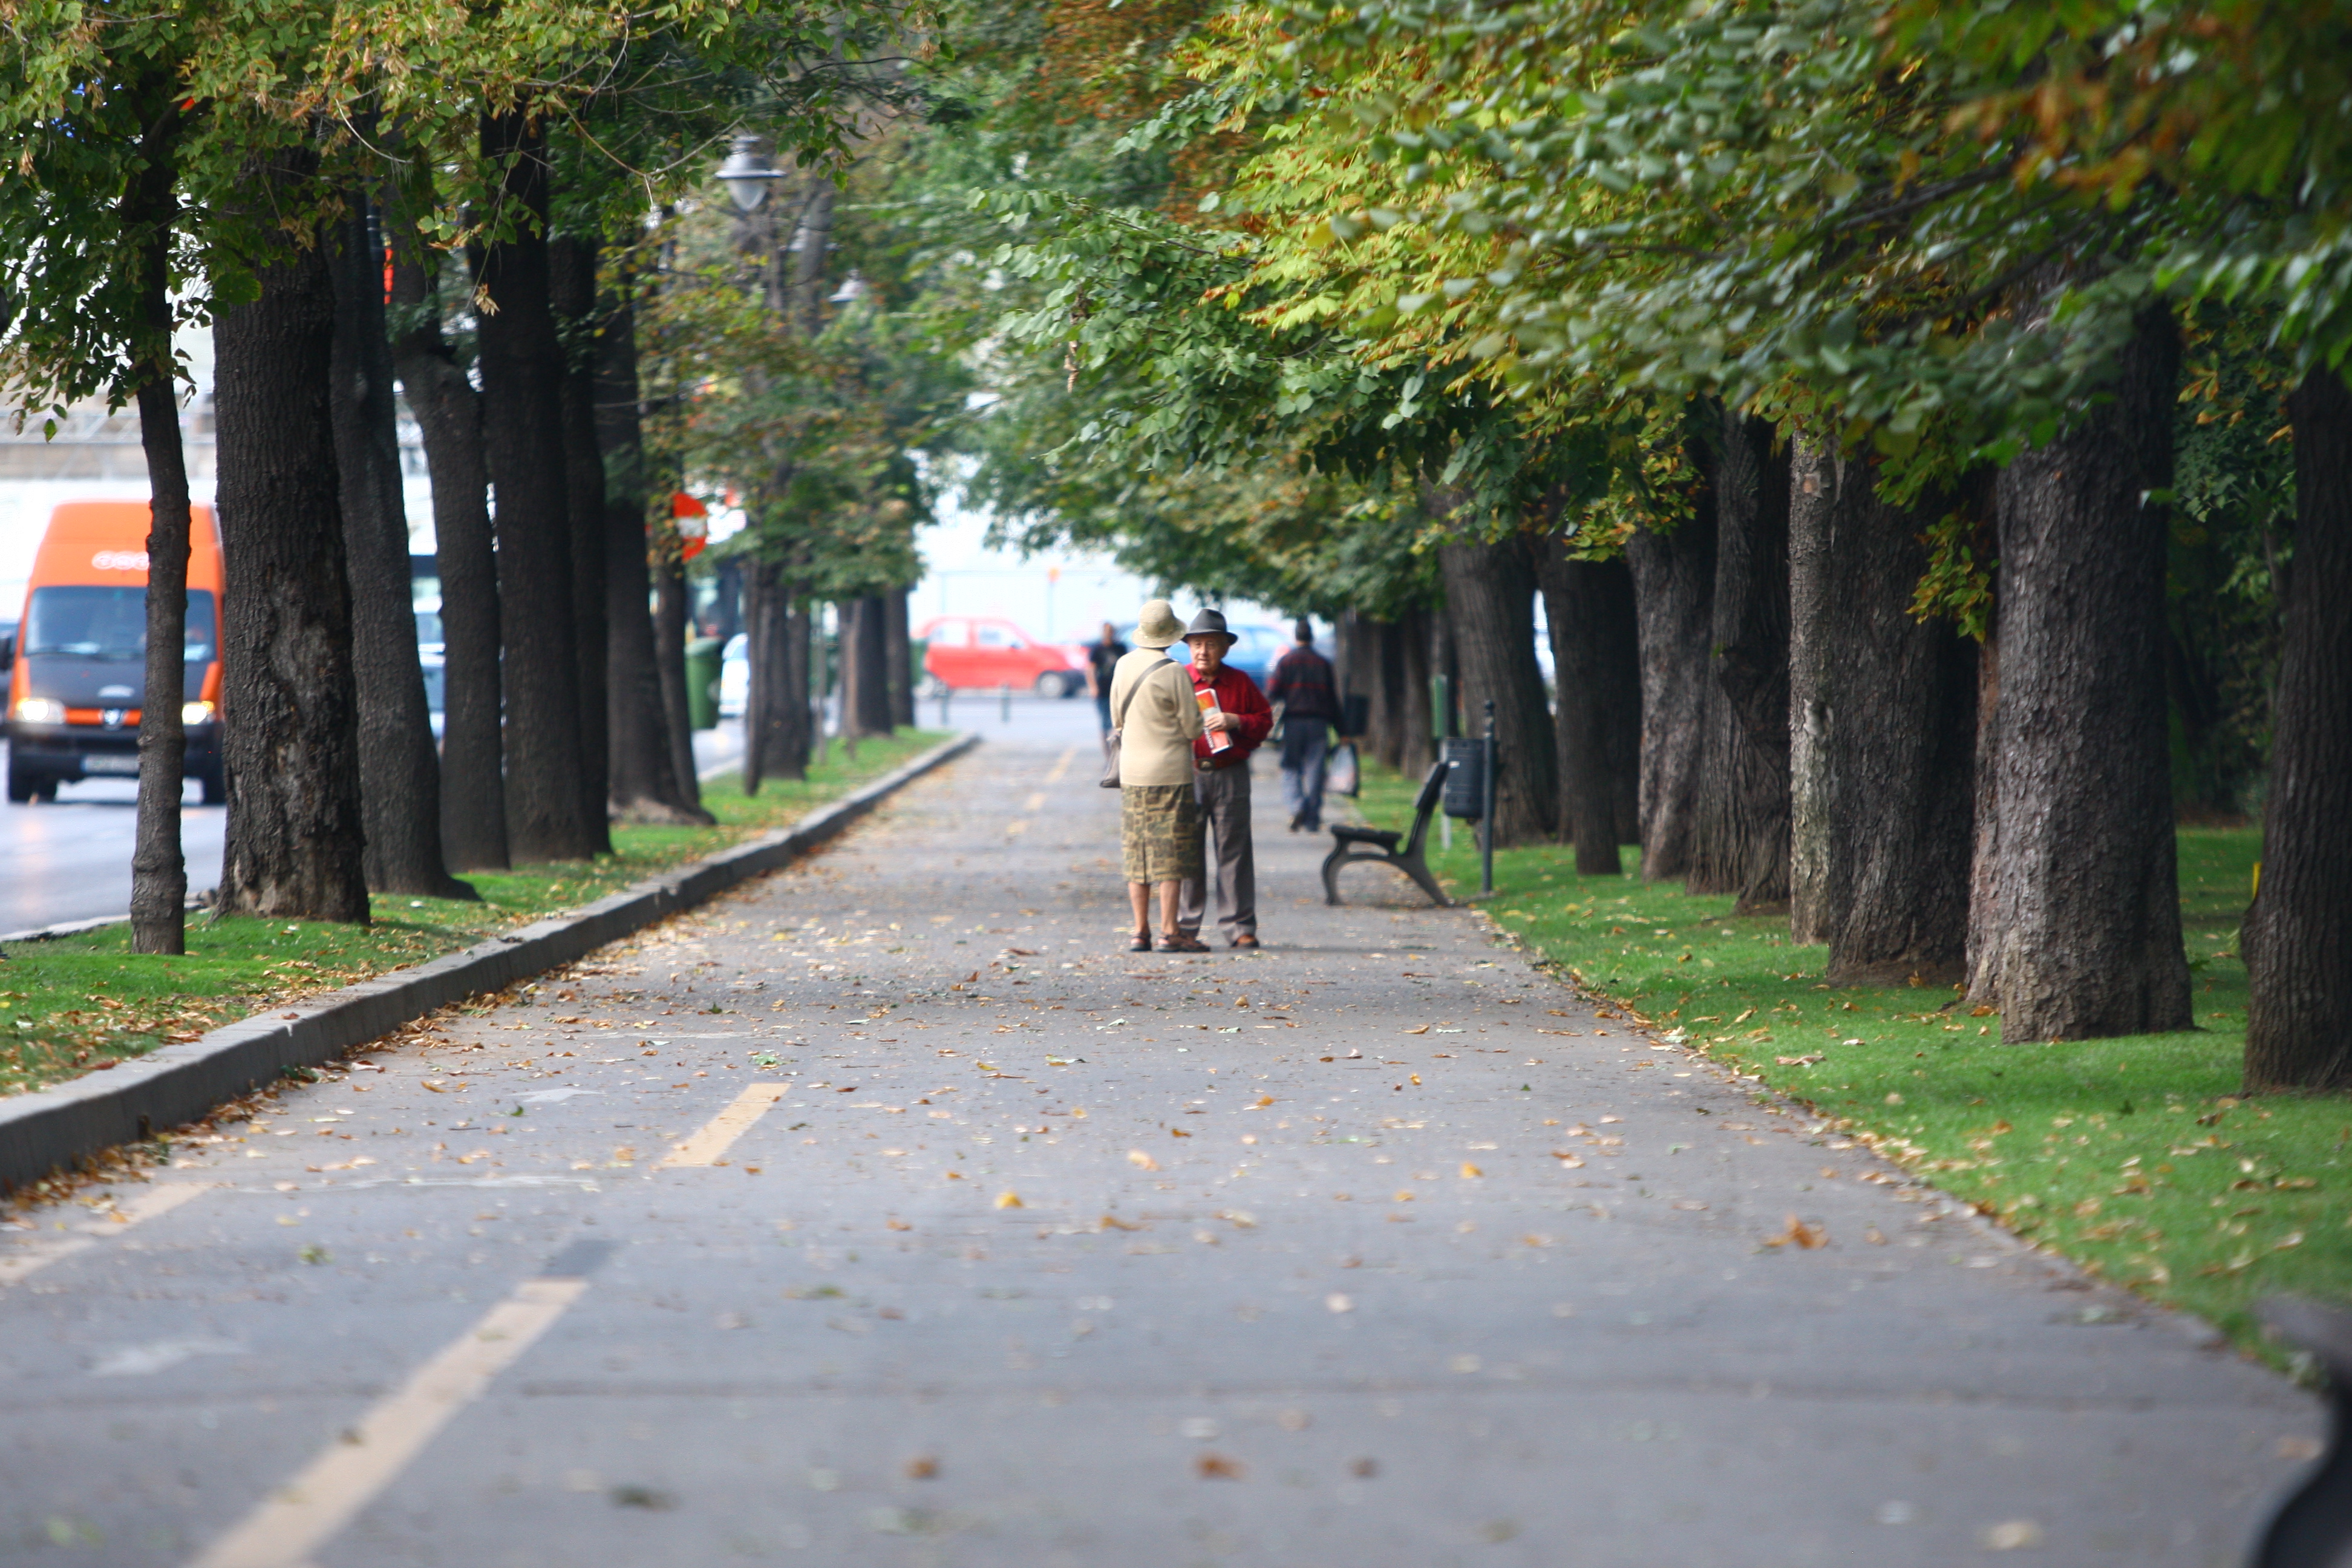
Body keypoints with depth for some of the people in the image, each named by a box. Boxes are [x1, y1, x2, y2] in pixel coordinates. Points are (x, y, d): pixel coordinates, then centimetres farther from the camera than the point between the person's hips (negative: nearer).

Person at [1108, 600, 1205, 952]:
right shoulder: (1174, 673, -14)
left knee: (1137, 853, 9)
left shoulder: (1123, 666, 5)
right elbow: (1192, 728, -9)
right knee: (1171, 854, -2)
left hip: (1131, 772, 6)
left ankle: (1140, 932, 9)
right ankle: (1170, 931, -3)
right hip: (1170, 770, -6)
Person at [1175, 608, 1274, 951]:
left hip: (1230, 776, 0)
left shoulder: (1240, 683, 8)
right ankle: (1185, 926, 8)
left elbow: (1265, 720, 7)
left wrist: (1235, 721, -10)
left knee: (1233, 850, 0)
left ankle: (1240, 928, 3)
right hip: (1187, 774, 0)